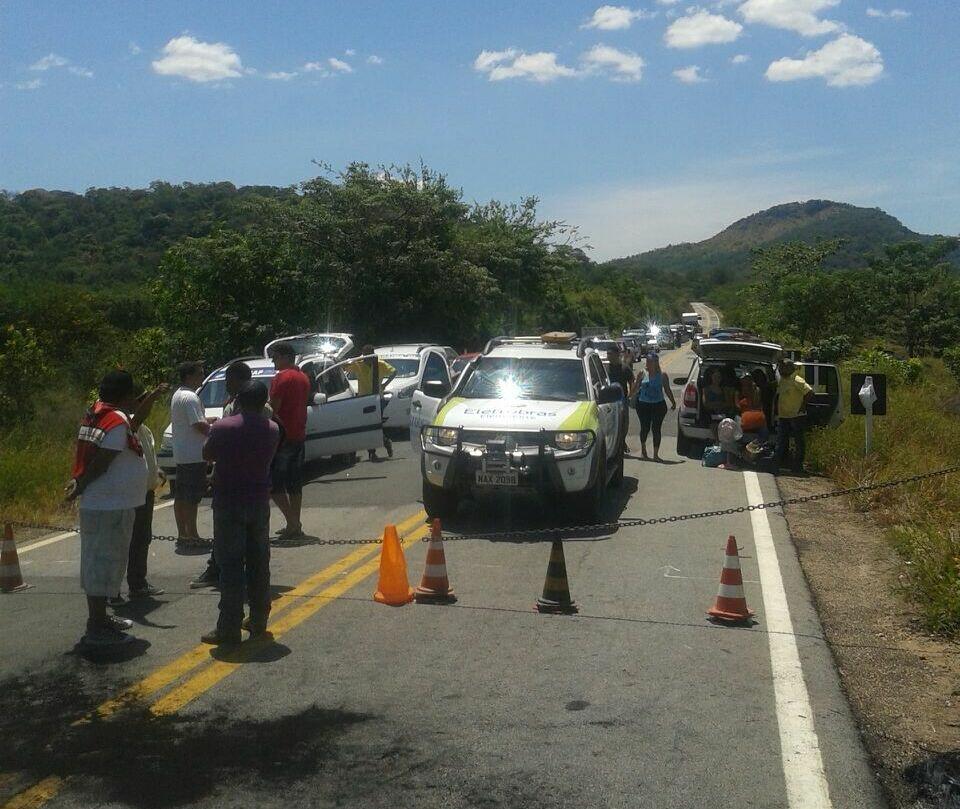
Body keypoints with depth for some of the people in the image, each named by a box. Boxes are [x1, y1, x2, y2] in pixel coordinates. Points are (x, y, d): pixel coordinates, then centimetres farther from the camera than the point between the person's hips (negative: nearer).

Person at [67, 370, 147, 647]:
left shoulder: (95, 414, 8)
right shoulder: (118, 421, -18)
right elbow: (101, 463, -18)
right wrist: (80, 487, -9)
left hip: (95, 505, 10)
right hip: (112, 506, -10)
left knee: (97, 563, 17)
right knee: (104, 564, -4)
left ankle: (99, 618, 30)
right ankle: (97, 629, 2)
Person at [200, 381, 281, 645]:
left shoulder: (223, 427, -13)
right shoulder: (272, 430, -1)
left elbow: (207, 454, 1)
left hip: (228, 502, -4)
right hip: (259, 502, 4)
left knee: (231, 565, -3)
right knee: (258, 562, 12)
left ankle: (229, 628, -3)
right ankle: (258, 621, 20)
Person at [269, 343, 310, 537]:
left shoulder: (282, 377, -14)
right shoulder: (303, 377, 14)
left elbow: (273, 408, -17)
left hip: (283, 436, -9)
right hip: (299, 434, 9)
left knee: (274, 483, -3)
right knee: (294, 483, 12)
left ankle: (292, 523, -8)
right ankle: (295, 525, 14)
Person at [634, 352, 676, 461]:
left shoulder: (662, 375, 3)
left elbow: (667, 390, 10)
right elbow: (636, 388, 7)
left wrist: (673, 402, 6)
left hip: (658, 405, 0)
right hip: (643, 404, 0)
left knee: (656, 429, -2)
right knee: (645, 428, 4)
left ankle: (656, 454, 4)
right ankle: (643, 448, 31)